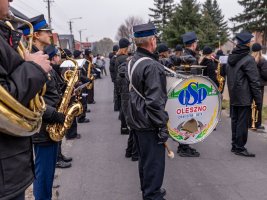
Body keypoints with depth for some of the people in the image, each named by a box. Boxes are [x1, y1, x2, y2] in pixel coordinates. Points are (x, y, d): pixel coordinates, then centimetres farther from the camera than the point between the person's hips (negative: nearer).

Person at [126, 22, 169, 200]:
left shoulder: (133, 61, 8)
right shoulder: (152, 66, -22)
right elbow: (155, 100, -26)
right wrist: (163, 125, -19)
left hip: (136, 119, 10)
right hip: (148, 122, -10)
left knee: (145, 158, 22)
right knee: (154, 161, 3)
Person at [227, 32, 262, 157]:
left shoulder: (231, 57, 9)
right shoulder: (248, 59, -15)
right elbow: (254, 81, -15)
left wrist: (232, 92, 16)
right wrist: (258, 100, -10)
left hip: (233, 96, 8)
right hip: (244, 97, -8)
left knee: (235, 120, 14)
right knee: (242, 122, 0)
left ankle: (235, 145, 23)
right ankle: (239, 148, 7)